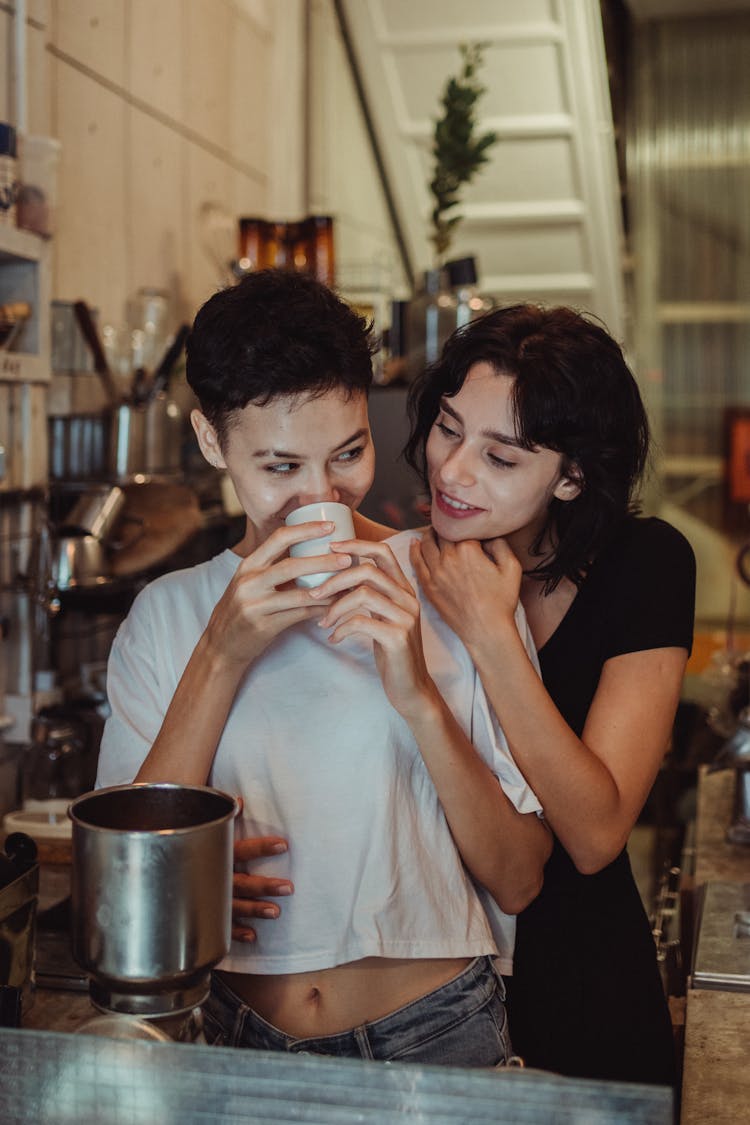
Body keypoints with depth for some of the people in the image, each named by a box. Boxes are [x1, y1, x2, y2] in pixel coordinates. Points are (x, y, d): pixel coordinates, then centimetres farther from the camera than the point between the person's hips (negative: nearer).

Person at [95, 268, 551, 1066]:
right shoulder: (164, 617, 3)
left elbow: (519, 880, -5)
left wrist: (419, 696, -19)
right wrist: (220, 659, -13)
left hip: (436, 1035, -1)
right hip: (239, 1039, 2)